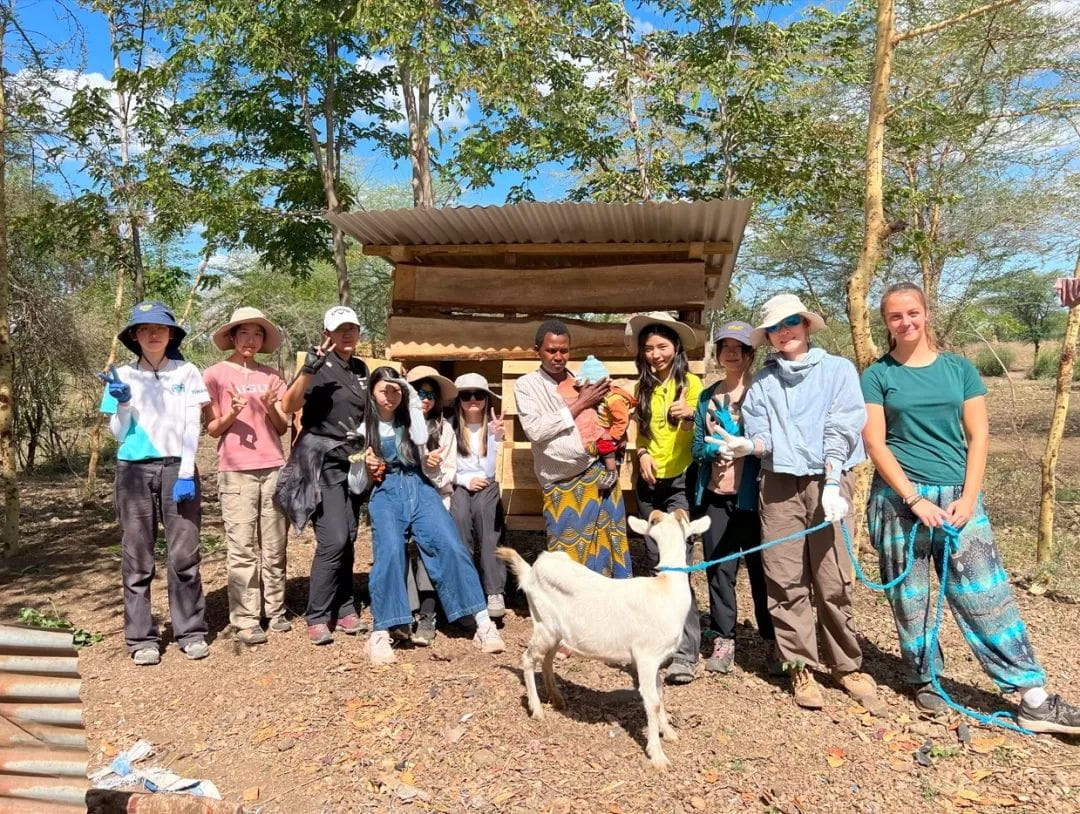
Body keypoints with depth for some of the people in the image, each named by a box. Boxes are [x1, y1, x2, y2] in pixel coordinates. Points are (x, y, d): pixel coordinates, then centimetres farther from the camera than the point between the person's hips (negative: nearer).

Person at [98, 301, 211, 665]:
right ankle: (141, 638, 13)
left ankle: (191, 631, 9)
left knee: (184, 554, -2)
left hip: (177, 467, -1)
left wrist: (185, 473, -9)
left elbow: (192, 426, 0)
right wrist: (122, 402, -11)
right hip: (134, 471, 1)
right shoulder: (122, 375, 8)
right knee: (137, 557, 4)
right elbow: (118, 434, 7)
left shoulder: (186, 372, 5)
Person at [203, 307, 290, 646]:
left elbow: (283, 427, 10)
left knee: (274, 547, 6)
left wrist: (270, 407, -10)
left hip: (273, 468, 3)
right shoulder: (215, 374, 3)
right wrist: (232, 413, -17)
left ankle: (275, 611, 14)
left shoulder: (271, 376, 12)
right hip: (236, 472, -3)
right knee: (242, 549, -3)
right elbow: (213, 429, 2)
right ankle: (245, 621, 1)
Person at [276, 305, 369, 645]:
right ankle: (317, 617, -3)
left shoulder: (361, 368, 12)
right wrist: (308, 369, -30)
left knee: (347, 540, 7)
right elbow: (288, 405, -19)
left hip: (352, 462, 6)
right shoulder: (320, 366, -7)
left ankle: (344, 610, 16)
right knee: (334, 540, -13)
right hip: (322, 461, -6)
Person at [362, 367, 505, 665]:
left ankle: (483, 623, -21)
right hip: (385, 493, -1)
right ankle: (380, 632, -24)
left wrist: (412, 399, -7)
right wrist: (365, 466, -8)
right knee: (390, 551, -28)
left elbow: (422, 439, -7)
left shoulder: (408, 419, 17)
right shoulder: (364, 426, 12)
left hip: (419, 488, 2)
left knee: (450, 545, -19)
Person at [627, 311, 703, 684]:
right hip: (648, 483, 6)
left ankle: (686, 653, -12)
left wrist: (689, 416, -34)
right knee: (656, 564, 10)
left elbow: (698, 433, -13)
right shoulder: (643, 388, 10)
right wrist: (642, 453, -5)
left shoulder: (690, 382, -5)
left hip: (681, 482, -5)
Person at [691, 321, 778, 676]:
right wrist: (711, 449, -9)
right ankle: (723, 640, 18)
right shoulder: (707, 397, 11)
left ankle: (772, 641, 18)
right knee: (718, 569, 7)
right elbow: (697, 446, 11)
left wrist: (736, 435, -18)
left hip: (752, 494, -4)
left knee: (761, 569, 5)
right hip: (715, 495, 4)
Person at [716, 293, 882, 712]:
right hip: (779, 484, 2)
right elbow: (763, 436, 4)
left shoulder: (837, 369, 7)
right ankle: (800, 667, 13)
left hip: (828, 480, -2)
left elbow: (841, 430, -4)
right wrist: (745, 445, -19)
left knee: (833, 581, -2)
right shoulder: (762, 381, 13)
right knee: (786, 581, 2)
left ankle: (846, 665, 15)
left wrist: (832, 483, -15)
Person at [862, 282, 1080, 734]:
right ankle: (924, 681, 22)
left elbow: (978, 437, 5)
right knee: (909, 596, 6)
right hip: (900, 498, -1)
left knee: (987, 592, 0)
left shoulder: (959, 368, 7)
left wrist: (969, 498, -6)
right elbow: (875, 444, -5)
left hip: (958, 496, 2)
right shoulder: (877, 375, 1)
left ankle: (1034, 698, 6)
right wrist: (915, 499, -13)